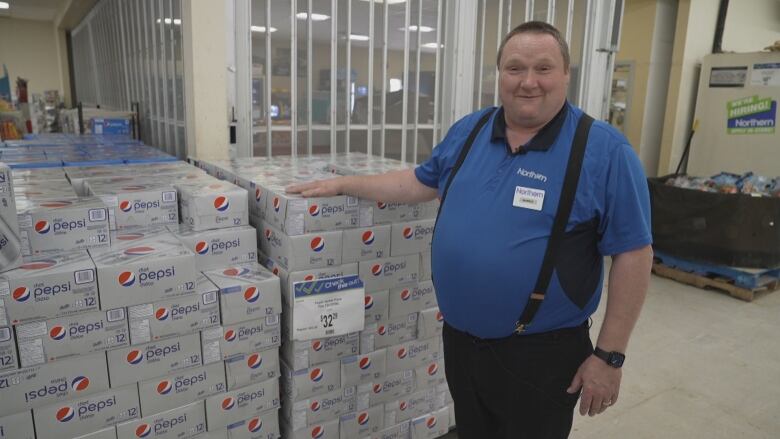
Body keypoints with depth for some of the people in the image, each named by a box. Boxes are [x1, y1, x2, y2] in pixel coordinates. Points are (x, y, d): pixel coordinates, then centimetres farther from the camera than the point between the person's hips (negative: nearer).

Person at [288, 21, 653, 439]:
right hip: (459, 338, 5)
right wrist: (342, 184, 12)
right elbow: (422, 182, 14)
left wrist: (609, 354, -11)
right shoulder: (469, 130, 2)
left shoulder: (605, 150, -14)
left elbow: (632, 254, -12)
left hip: (540, 352, -4)